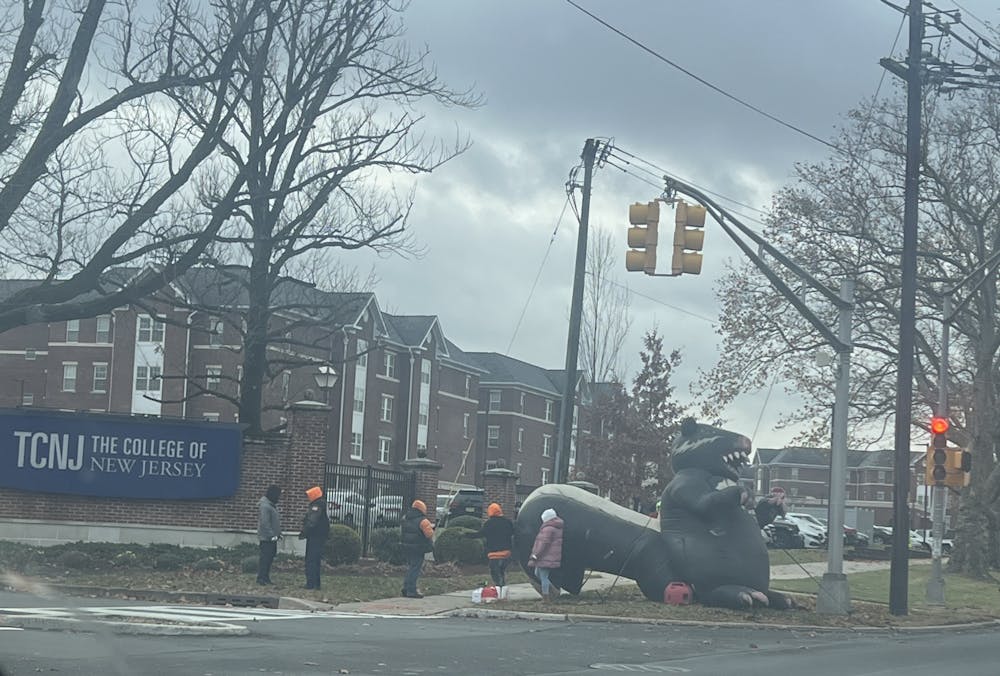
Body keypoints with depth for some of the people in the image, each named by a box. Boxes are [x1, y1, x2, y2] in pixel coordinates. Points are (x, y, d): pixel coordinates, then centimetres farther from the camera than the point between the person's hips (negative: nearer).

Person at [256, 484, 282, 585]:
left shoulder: (272, 505, 14)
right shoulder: (265, 506, -17)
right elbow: (265, 523, -21)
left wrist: (278, 533, 14)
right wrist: (272, 535, -21)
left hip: (272, 537, 10)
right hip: (266, 537, -10)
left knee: (270, 557, 12)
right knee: (265, 557, -7)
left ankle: (265, 577, 19)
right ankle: (261, 578, -4)